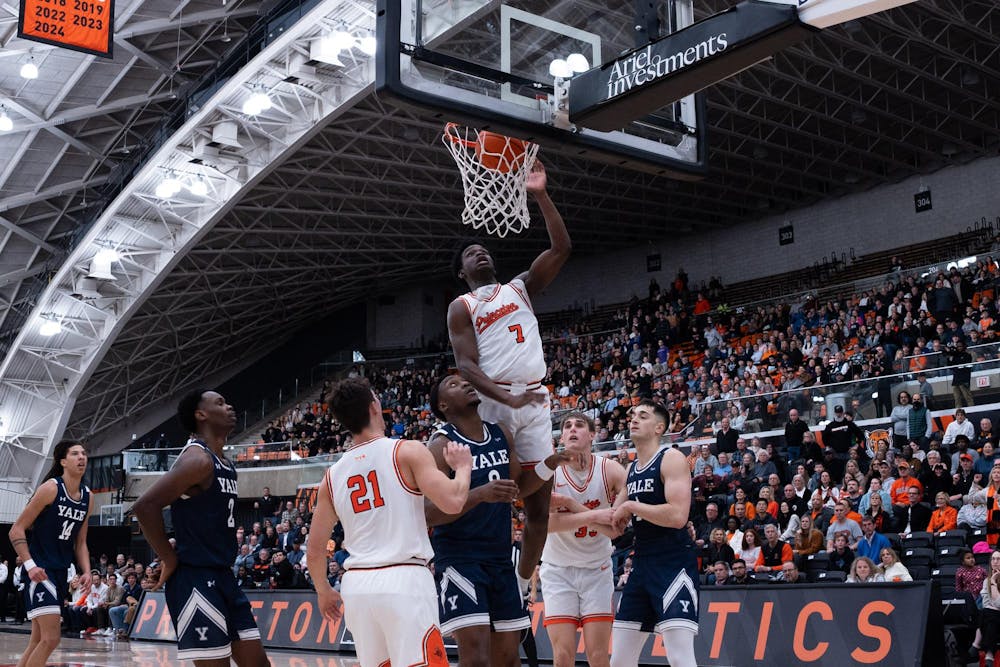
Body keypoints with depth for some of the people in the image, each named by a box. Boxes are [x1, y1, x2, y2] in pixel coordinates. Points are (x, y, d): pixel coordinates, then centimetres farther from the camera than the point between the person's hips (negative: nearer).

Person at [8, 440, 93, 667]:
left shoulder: (87, 497, 9)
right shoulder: (50, 488, -11)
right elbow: (16, 530, -11)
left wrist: (86, 571, 2)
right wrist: (29, 565, -22)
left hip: (60, 572, 8)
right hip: (39, 570, -8)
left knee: (38, 641, 11)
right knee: (51, 638, -17)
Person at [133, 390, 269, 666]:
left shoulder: (225, 463, 14)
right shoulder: (198, 459, -16)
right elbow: (145, 506, -25)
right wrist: (170, 560, -16)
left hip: (223, 576, 9)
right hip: (195, 579, -9)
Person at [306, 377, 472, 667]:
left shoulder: (332, 475, 12)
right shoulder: (407, 451, -4)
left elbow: (314, 549, 15)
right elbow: (453, 502, -15)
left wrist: (324, 592, 31)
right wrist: (463, 466, 4)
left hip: (356, 585, 6)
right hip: (403, 580, -6)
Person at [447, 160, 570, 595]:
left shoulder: (521, 287, 20)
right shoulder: (461, 307, 9)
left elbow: (562, 249, 9)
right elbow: (466, 365, -4)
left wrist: (540, 196, 0)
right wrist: (507, 398, -21)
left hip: (534, 401, 4)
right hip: (492, 405, -4)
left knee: (539, 504, 5)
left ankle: (521, 587, 16)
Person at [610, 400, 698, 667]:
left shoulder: (671, 458, -9)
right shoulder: (631, 469, 16)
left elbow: (677, 516, -23)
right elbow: (614, 525, 20)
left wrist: (630, 506, -13)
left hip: (675, 563, -8)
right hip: (642, 565, 8)